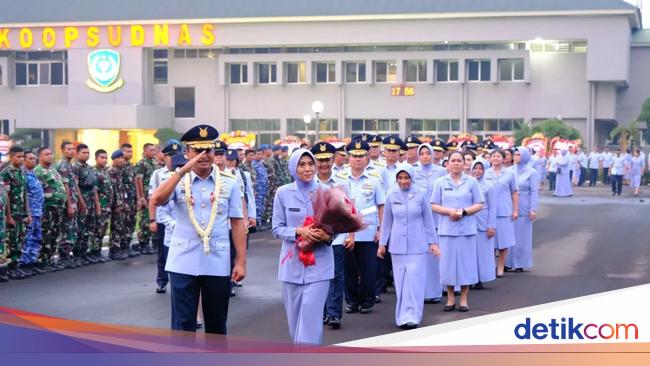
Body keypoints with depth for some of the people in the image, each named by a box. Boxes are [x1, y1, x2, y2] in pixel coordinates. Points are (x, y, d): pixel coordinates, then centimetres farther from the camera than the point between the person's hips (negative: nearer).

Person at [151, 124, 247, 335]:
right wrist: (183, 171, -22)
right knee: (182, 325, 3)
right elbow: (156, 200, -19)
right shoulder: (178, 180, 0)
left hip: (218, 264, 1)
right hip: (183, 264, -1)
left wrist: (241, 262, -1)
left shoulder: (229, 182, 2)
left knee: (217, 325, 13)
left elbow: (237, 223, 3)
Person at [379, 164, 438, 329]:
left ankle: (412, 316, -7)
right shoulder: (391, 196, 3)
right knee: (400, 281, 5)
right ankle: (403, 316, 12)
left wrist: (433, 242, 2)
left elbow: (428, 220, 3)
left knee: (414, 279, -8)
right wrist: (382, 243, 9)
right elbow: (386, 222, 10)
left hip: (417, 245, -2)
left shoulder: (421, 194, -2)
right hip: (397, 245, 2)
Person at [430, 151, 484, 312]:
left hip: (466, 229, 0)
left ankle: (464, 299, 10)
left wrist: (464, 211, -12)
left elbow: (479, 205, 3)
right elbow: (434, 206, 4)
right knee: (448, 263, 2)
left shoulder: (471, 181, 5)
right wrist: (449, 211, -12)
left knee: (465, 263, 1)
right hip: (447, 229, 1)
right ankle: (450, 299, 13)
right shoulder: (441, 182, 6)